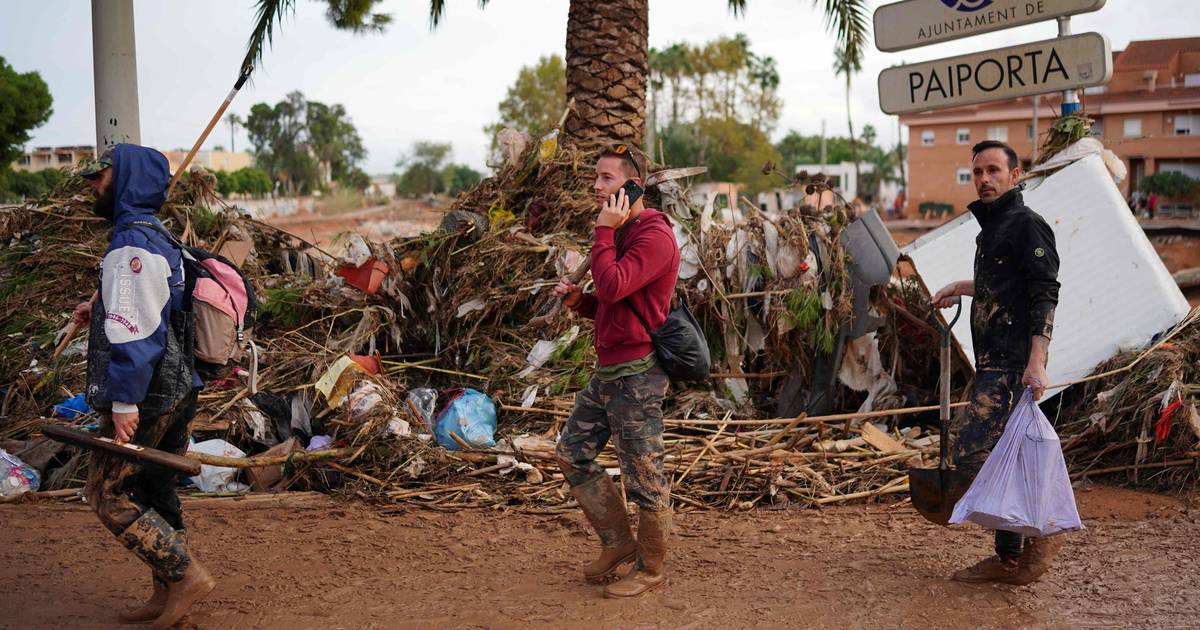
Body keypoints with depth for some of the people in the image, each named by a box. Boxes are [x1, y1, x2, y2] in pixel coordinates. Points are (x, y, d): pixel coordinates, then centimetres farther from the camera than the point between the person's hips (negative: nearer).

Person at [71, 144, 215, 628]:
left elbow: (136, 332, -24)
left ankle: (186, 575, -2)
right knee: (154, 493, 16)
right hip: (176, 389, 10)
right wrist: (101, 309, 16)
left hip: (145, 397, -10)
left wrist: (124, 402, -25)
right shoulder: (157, 239, 14)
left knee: (108, 495, -1)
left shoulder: (131, 245, -17)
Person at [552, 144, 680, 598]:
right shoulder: (620, 233, 17)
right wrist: (578, 300, 6)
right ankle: (618, 542, 26)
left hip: (637, 373, -10)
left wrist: (603, 231, -17)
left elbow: (612, 288, -27)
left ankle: (651, 569, 16)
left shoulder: (654, 235, -14)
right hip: (607, 370, 10)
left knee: (643, 475, 0)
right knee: (572, 452, 14)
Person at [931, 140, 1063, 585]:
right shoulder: (991, 227, 20)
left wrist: (1036, 362, -25)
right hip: (992, 363, 10)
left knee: (972, 453, -16)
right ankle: (1008, 559, 17)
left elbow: (1045, 296, -16)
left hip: (1013, 364, -10)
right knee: (995, 458, 10)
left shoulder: (1027, 224, -8)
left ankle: (1042, 531, -3)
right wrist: (959, 288, 47)